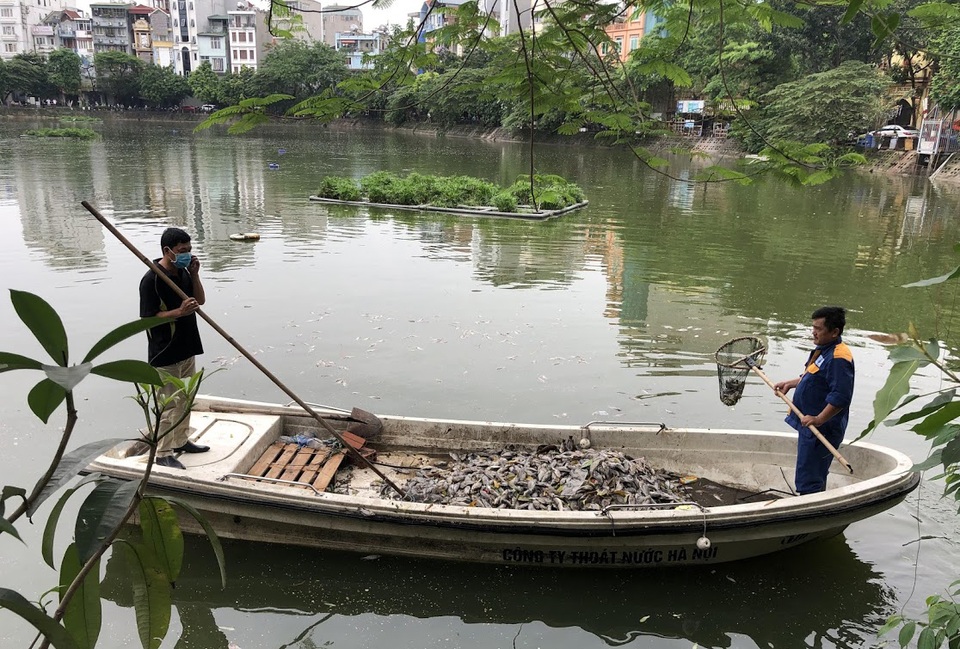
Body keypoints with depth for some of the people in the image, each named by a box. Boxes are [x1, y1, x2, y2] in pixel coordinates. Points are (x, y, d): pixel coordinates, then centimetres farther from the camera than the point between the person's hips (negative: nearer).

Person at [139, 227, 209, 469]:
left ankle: (181, 440, 35)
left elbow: (200, 301, 9)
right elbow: (147, 318, -19)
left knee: (185, 399, 20)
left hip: (187, 348, 8)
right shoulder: (151, 280, -19)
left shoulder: (183, 272, 5)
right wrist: (179, 312, -30)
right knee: (168, 405, 1)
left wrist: (194, 274, -5)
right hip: (165, 354, -8)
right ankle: (163, 453, 13)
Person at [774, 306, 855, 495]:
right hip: (810, 425, 11)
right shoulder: (822, 349, 11)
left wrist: (819, 419, -30)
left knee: (808, 483, -6)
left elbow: (840, 397, -28)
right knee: (815, 478, 24)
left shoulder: (838, 358, -22)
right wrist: (791, 383, 17)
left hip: (822, 428, -11)